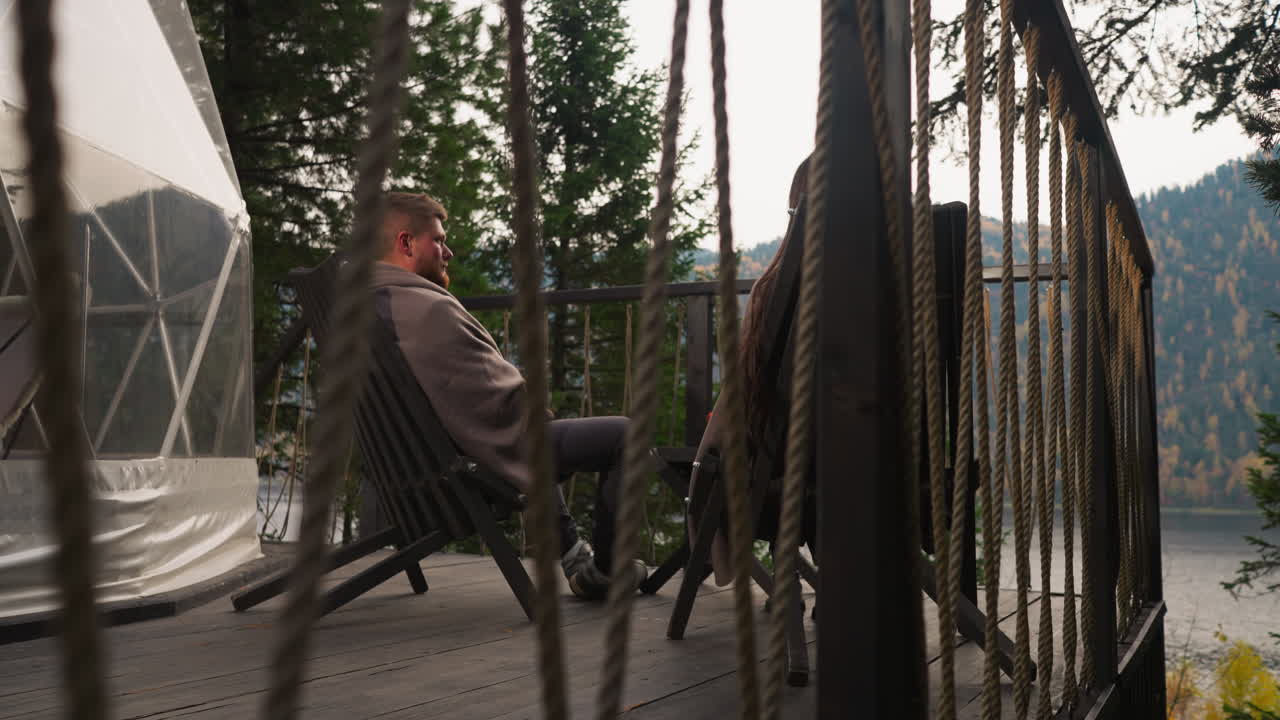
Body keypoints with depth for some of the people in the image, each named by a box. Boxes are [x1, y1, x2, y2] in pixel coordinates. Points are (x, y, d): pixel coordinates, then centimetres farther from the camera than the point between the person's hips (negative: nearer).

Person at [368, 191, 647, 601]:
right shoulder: (431, 309, -28)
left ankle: (569, 552, 38)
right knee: (622, 436, -1)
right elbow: (506, 400, -25)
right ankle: (604, 570, 12)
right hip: (490, 458, -10)